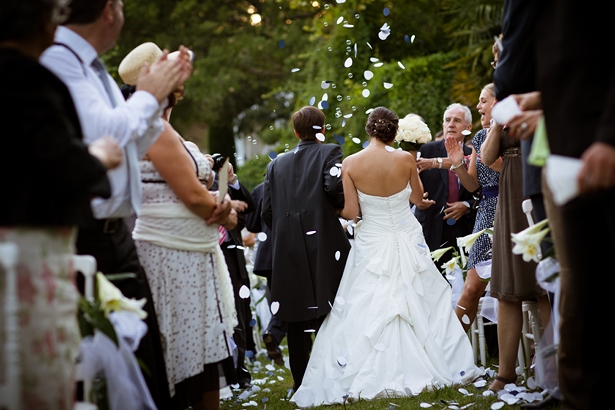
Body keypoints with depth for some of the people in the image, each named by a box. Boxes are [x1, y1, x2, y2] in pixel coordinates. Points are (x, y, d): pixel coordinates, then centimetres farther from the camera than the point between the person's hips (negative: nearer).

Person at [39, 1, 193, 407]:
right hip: (80, 234, -9)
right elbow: (104, 134, -22)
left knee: (147, 370, 9)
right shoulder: (56, 59, -12)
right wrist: (147, 95, -6)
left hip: (115, 233, 9)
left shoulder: (95, 69, 16)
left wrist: (162, 93, 19)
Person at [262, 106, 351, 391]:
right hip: (324, 242, -3)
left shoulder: (277, 164, 15)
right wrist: (345, 206, 4)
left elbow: (267, 211, 9)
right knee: (329, 311, 1)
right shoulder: (329, 152, 4)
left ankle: (301, 381, 10)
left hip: (288, 249, 3)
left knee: (296, 316, 6)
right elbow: (334, 185, -15)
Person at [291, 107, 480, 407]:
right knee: (422, 305, 13)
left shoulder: (350, 164, -10)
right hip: (408, 243, 1)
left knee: (364, 314, 5)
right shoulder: (405, 159, -8)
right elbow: (418, 197, 7)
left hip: (371, 246, -1)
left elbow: (351, 212, -11)